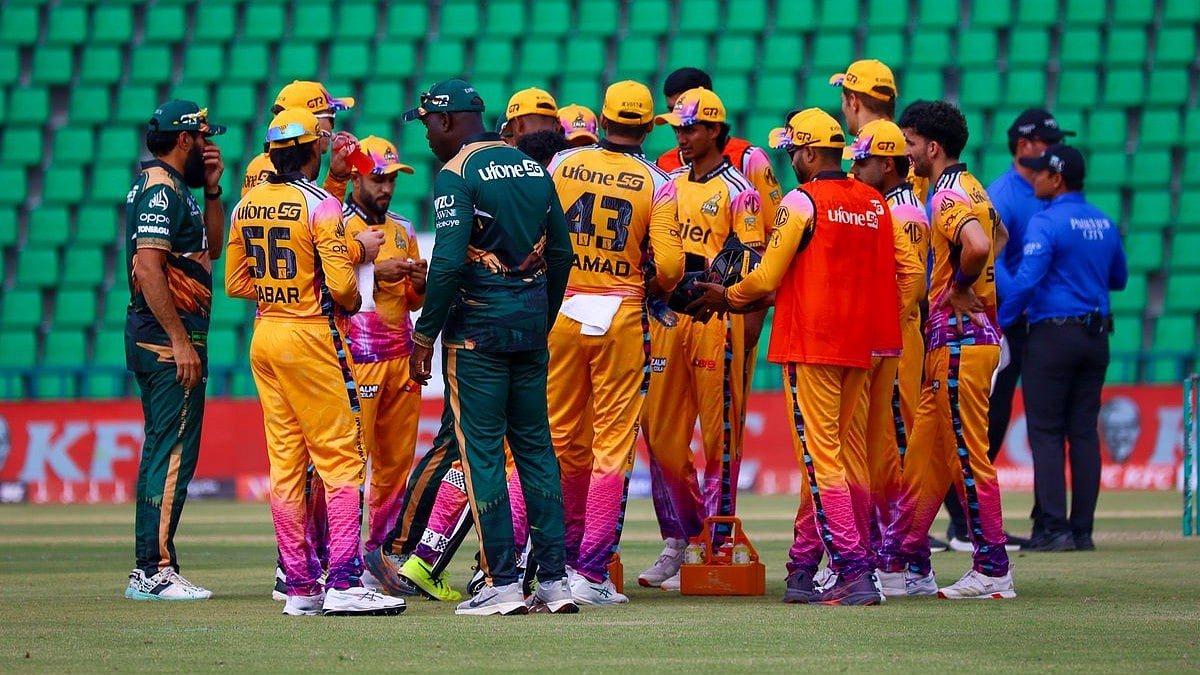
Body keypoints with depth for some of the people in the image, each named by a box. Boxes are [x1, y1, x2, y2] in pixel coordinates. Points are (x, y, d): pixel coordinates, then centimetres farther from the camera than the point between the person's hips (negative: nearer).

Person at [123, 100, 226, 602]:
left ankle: (150, 570, 14)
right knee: (173, 452, -11)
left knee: (164, 450, 12)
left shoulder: (175, 189, 18)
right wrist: (180, 343, -23)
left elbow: (211, 248, 26)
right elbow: (147, 268, -22)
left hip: (166, 339, 11)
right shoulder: (161, 189, -13)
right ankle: (155, 570, -13)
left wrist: (212, 189, 13)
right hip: (167, 336, -11)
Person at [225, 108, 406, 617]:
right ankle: (344, 583, -12)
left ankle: (300, 586, 9)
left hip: (265, 336, 7)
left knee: (285, 463, 8)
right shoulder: (320, 205, -12)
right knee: (340, 457, -5)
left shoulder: (247, 206, 9)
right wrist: (352, 302, 3)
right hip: (310, 336, -7)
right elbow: (341, 283, -17)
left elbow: (236, 282, 13)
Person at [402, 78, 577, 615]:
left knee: (482, 449, -2)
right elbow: (561, 253, 14)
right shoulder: (533, 169, 12)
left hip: (479, 326, -7)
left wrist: (424, 336, -12)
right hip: (532, 320, 7)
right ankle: (554, 579, 8)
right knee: (535, 445, 10)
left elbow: (448, 263, -18)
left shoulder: (457, 174, -10)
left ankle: (502, 584, -4)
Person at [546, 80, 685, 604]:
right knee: (612, 443, 2)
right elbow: (668, 265, -11)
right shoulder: (656, 184, -5)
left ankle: (569, 552, 22)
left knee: (563, 438, 14)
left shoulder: (561, 165, 1)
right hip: (621, 315, -2)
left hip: (561, 309, 2)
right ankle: (592, 570, -2)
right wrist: (660, 289, 11)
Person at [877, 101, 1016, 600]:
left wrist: (959, 289, -19)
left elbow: (978, 244, -36)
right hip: (951, 340, 10)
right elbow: (998, 235, 33)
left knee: (968, 456, -6)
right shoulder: (970, 189, 16)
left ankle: (993, 571, -4)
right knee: (925, 453, 13)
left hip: (960, 341, -10)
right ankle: (905, 563, 18)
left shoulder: (949, 196, -16)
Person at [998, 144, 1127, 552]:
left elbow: (1027, 279, -20)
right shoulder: (1105, 224, 10)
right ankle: (1082, 529, 7)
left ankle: (1054, 528, -9)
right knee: (1084, 432, 8)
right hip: (1096, 336, 7)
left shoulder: (1046, 222, -12)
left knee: (1045, 431, -3)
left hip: (1053, 334, -7)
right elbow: (1119, 278, 20)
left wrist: (999, 321, -11)